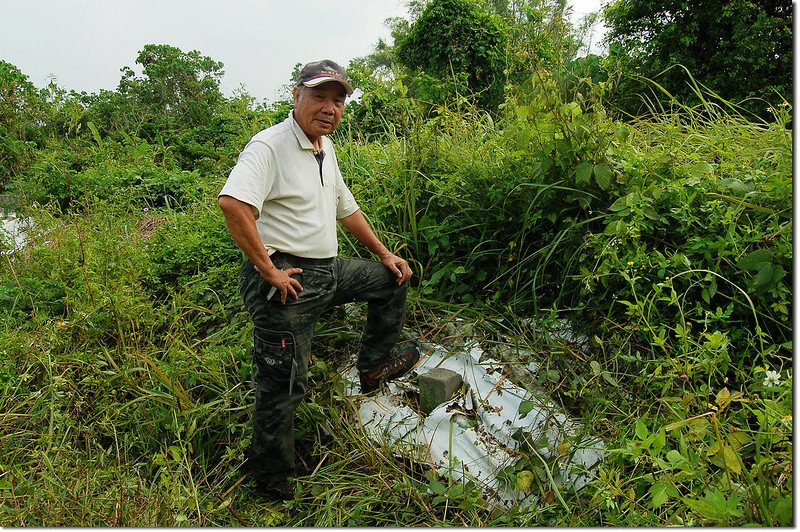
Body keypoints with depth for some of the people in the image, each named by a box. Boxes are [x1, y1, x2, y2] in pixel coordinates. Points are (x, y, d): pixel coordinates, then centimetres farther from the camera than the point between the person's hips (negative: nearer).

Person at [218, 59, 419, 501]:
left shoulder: (325, 149, 13)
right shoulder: (270, 145, -16)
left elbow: (347, 208, 24)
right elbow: (232, 203, -32)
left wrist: (384, 253, 24)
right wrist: (268, 270, -27)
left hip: (328, 271, 9)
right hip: (287, 281, -9)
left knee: (392, 278, 21)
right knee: (282, 385, 1)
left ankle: (375, 364, 32)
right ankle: (272, 481, 21)